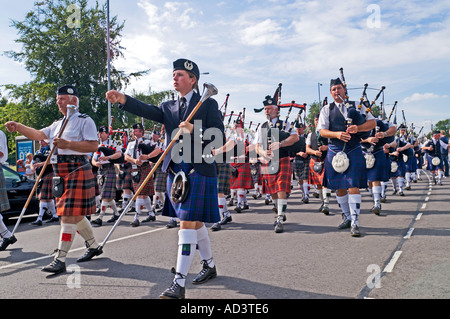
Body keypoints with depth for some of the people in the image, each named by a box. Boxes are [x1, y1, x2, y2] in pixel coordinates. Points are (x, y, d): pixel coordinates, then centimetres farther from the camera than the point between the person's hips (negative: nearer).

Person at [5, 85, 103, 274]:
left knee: (69, 215, -9)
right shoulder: (58, 124, 21)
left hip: (77, 171, -9)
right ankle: (94, 246, 30)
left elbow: (93, 146, -15)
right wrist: (18, 127, -6)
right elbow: (38, 135, 10)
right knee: (75, 215, 14)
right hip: (61, 173, 9)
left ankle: (60, 260, -5)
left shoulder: (85, 121, -4)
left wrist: (68, 144, -21)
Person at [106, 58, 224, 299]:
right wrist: (123, 100, -22)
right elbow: (148, 111, -6)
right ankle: (209, 266, 36)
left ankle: (179, 283, -4)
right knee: (194, 223, 17)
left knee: (187, 224, -10)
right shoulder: (169, 107, 14)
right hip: (175, 172, 6)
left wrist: (195, 131, -22)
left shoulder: (208, 105, -1)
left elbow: (219, 139, -7)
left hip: (199, 171, -6)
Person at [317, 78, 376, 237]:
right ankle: (347, 218, 26)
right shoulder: (326, 109, 10)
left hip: (353, 150, -2)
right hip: (335, 151, 2)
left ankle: (354, 223, -5)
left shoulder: (357, 105, 10)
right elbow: (322, 131, 1)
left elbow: (372, 122, 5)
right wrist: (337, 134, -19)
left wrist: (358, 128, -14)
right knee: (339, 187, 8)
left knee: (353, 186, -10)